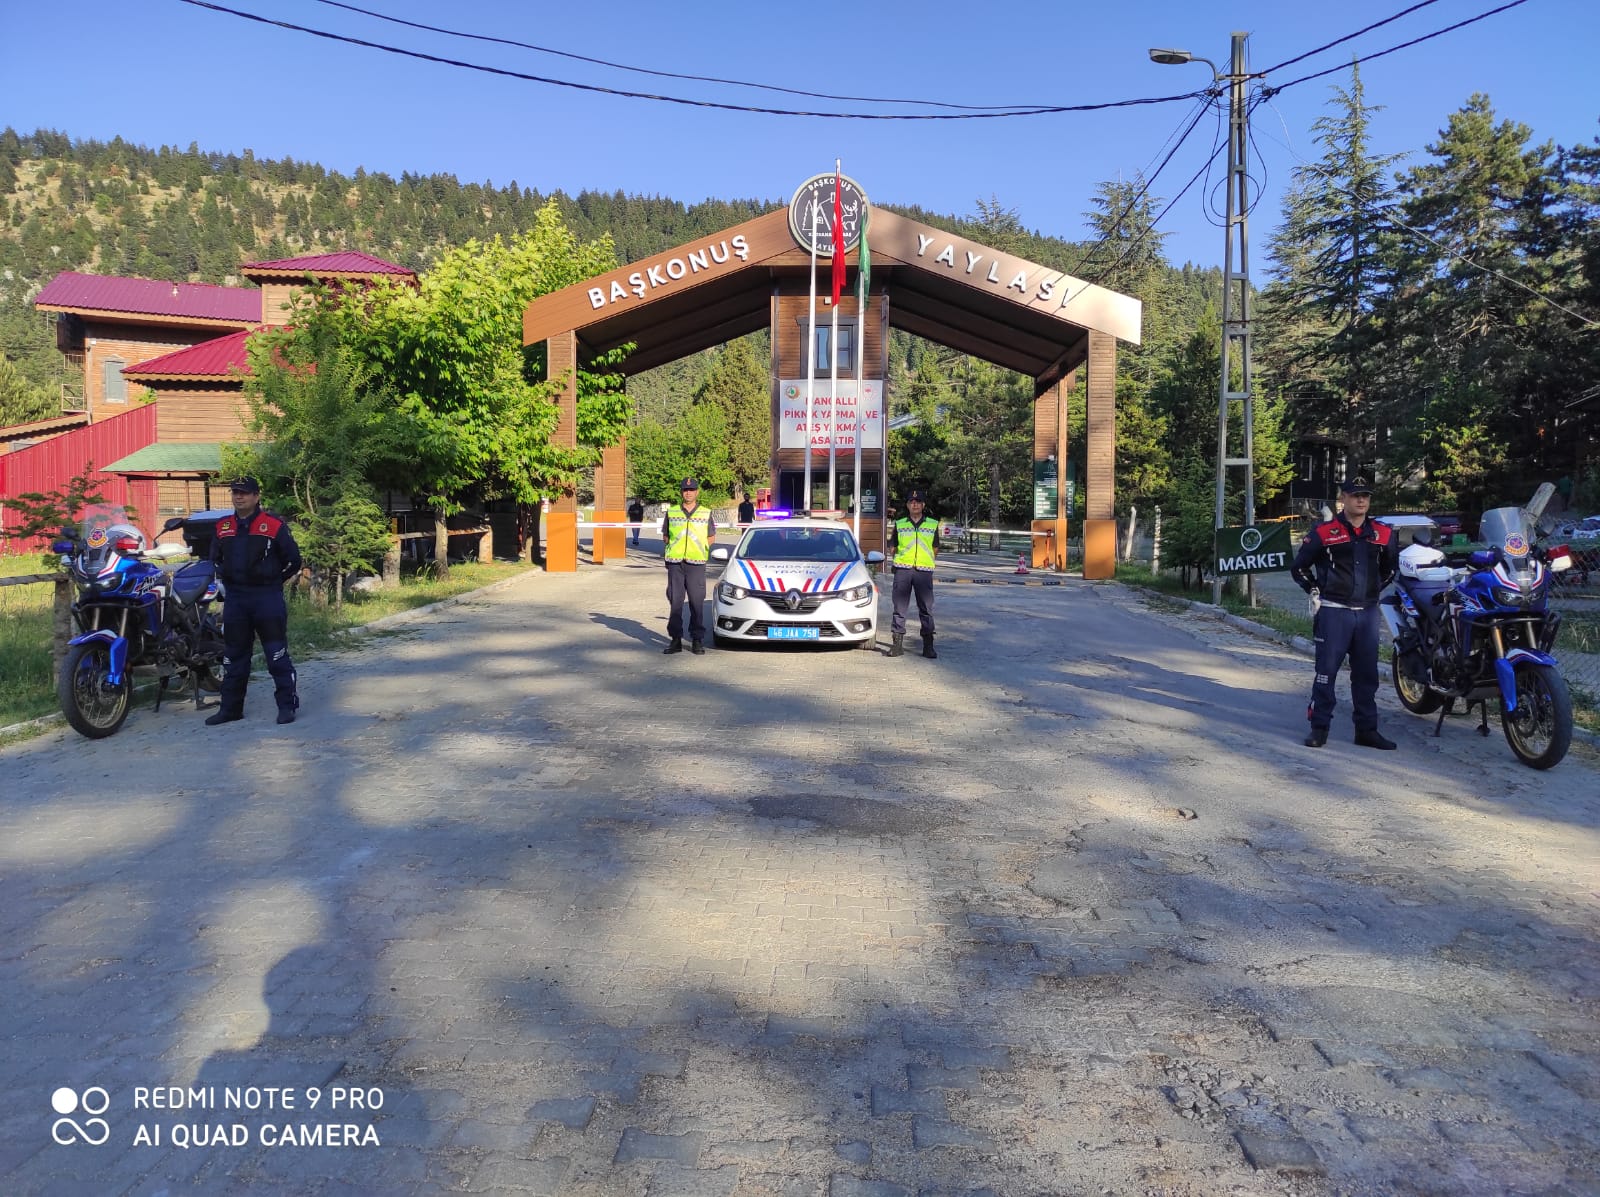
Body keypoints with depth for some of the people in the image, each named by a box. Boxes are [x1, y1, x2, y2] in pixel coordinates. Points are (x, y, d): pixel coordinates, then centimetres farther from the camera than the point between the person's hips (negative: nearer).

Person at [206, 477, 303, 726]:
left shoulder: (274, 525, -4)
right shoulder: (222, 527, 10)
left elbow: (293, 560, 0)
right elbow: (215, 558, 26)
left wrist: (274, 580, 4)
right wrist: (226, 577, 13)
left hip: (267, 597, -5)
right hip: (234, 598, 5)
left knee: (277, 654, -4)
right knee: (234, 656, 11)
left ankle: (287, 705, 2)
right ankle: (231, 707, 19)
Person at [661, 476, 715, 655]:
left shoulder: (706, 513, 7)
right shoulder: (671, 512, 9)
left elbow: (712, 536, 15)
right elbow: (665, 535, 17)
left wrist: (698, 548, 6)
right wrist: (675, 548, 6)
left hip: (696, 563, -1)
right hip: (675, 562, 1)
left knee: (697, 603, -2)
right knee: (675, 602, 3)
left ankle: (697, 640, 4)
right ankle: (676, 639, 9)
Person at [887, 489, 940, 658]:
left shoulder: (933, 525, 10)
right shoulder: (899, 524, 9)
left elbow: (935, 549, 17)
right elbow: (892, 548, 14)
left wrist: (924, 561, 10)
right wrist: (903, 558, 7)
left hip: (924, 570, 0)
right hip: (902, 569, 0)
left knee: (926, 608, 1)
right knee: (899, 607, 0)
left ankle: (928, 645, 6)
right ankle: (897, 643, 5)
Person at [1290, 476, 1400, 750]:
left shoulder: (1383, 534, 9)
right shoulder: (1323, 532, -4)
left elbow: (1391, 567, 27)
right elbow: (1299, 567, 5)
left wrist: (1375, 589, 17)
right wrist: (1315, 593, 1)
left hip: (1367, 613, 4)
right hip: (1333, 612, -4)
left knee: (1366, 673, 9)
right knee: (1326, 670, -3)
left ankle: (1367, 729, 17)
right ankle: (1319, 727, 3)